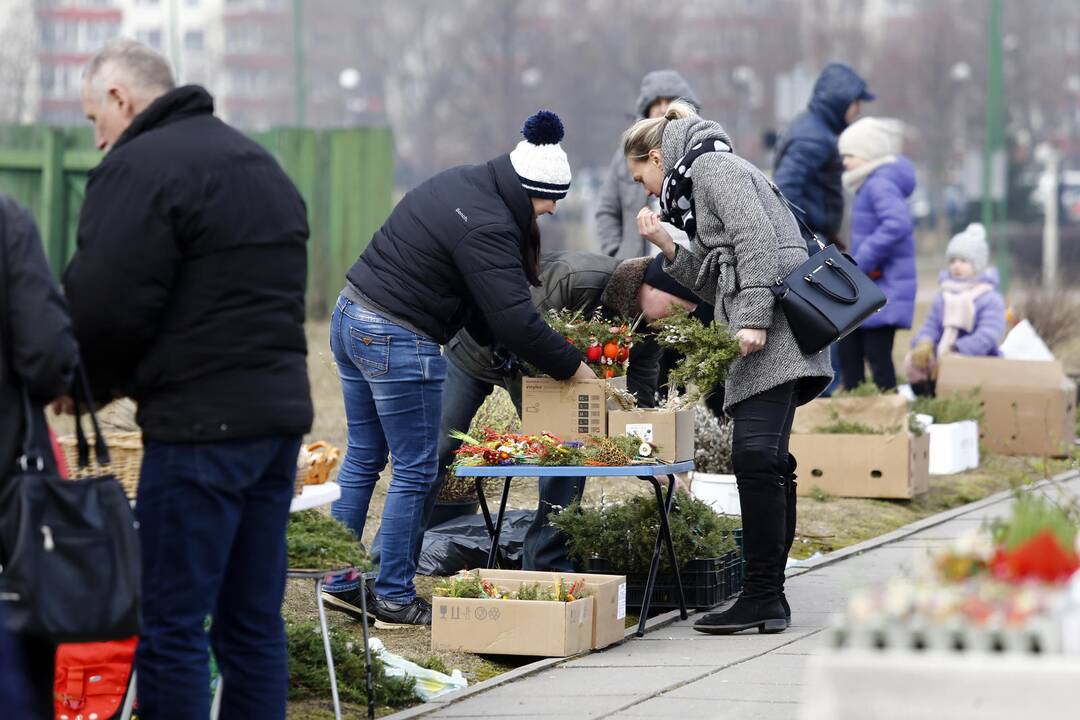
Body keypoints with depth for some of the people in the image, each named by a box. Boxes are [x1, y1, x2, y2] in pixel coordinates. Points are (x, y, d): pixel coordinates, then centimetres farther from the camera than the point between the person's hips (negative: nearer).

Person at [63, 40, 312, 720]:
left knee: (173, 628, -4)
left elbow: (107, 305, -17)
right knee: (254, 625, 13)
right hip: (281, 411, 9)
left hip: (200, 426, -9)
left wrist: (96, 385, 4)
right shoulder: (262, 164, 20)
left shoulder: (140, 167, -9)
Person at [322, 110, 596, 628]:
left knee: (362, 460, 16)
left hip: (351, 316, 10)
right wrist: (573, 366, -9)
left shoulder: (458, 184, 9)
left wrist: (497, 341, 12)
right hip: (398, 343, -10)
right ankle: (393, 600, 7)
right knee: (415, 473, 2)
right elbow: (515, 319, -21)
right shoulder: (487, 229, -20)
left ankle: (340, 584, 22)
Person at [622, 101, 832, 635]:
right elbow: (717, 283, 26)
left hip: (774, 331, -11)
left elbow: (757, 240, -15)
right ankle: (770, 598, 7)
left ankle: (762, 595, -16)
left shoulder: (711, 166, 0)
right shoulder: (700, 180, 30)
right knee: (767, 462, 7)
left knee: (755, 455, -15)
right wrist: (668, 247, 16)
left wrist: (752, 320, -22)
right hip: (764, 347, 11)